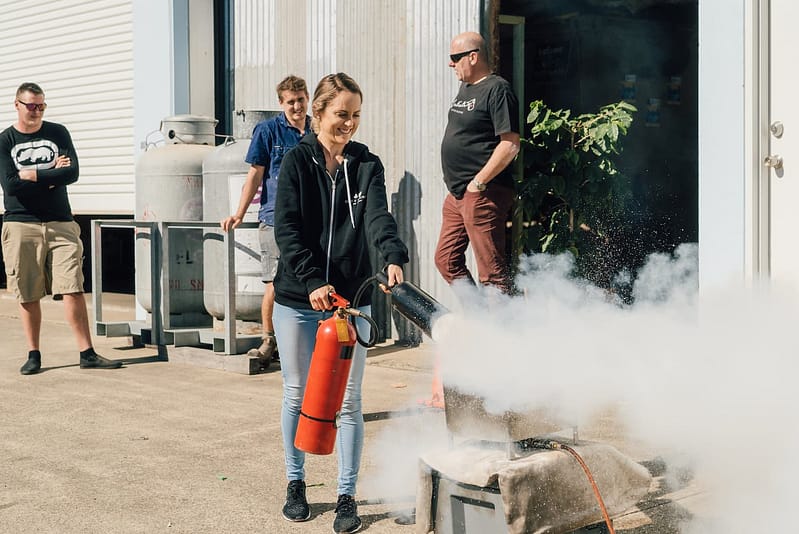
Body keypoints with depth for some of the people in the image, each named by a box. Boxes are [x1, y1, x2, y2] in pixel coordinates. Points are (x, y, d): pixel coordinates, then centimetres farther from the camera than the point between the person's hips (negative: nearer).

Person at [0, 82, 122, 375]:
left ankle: (87, 353, -2)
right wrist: (52, 174, -6)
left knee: (73, 289, -4)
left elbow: (72, 173, -5)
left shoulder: (58, 133, 9)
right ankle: (33, 355, 14)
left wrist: (34, 176, -8)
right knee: (28, 296, 3)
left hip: (60, 223, 1)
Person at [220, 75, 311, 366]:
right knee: (275, 284, -3)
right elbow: (255, 175, 3)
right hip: (276, 219, -3)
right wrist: (239, 214, -1)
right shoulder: (267, 130, 1)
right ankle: (268, 340, 10)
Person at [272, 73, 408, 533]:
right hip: (298, 299, -1)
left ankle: (347, 496, 13)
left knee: (349, 400, 3)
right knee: (298, 394, 11)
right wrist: (312, 281, -21)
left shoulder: (366, 164, 2)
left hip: (351, 298, 1)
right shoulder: (297, 162, -2)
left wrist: (394, 257, -33)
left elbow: (378, 216, -14)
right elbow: (286, 229, -9)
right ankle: (296, 483, 28)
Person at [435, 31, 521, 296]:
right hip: (456, 194, 10)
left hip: (483, 195, -10)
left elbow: (510, 145, -19)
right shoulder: (465, 88, 17)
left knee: (492, 269, -6)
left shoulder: (497, 89, -12)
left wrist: (478, 183, -18)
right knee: (446, 260, 14)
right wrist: (456, 185, 17)